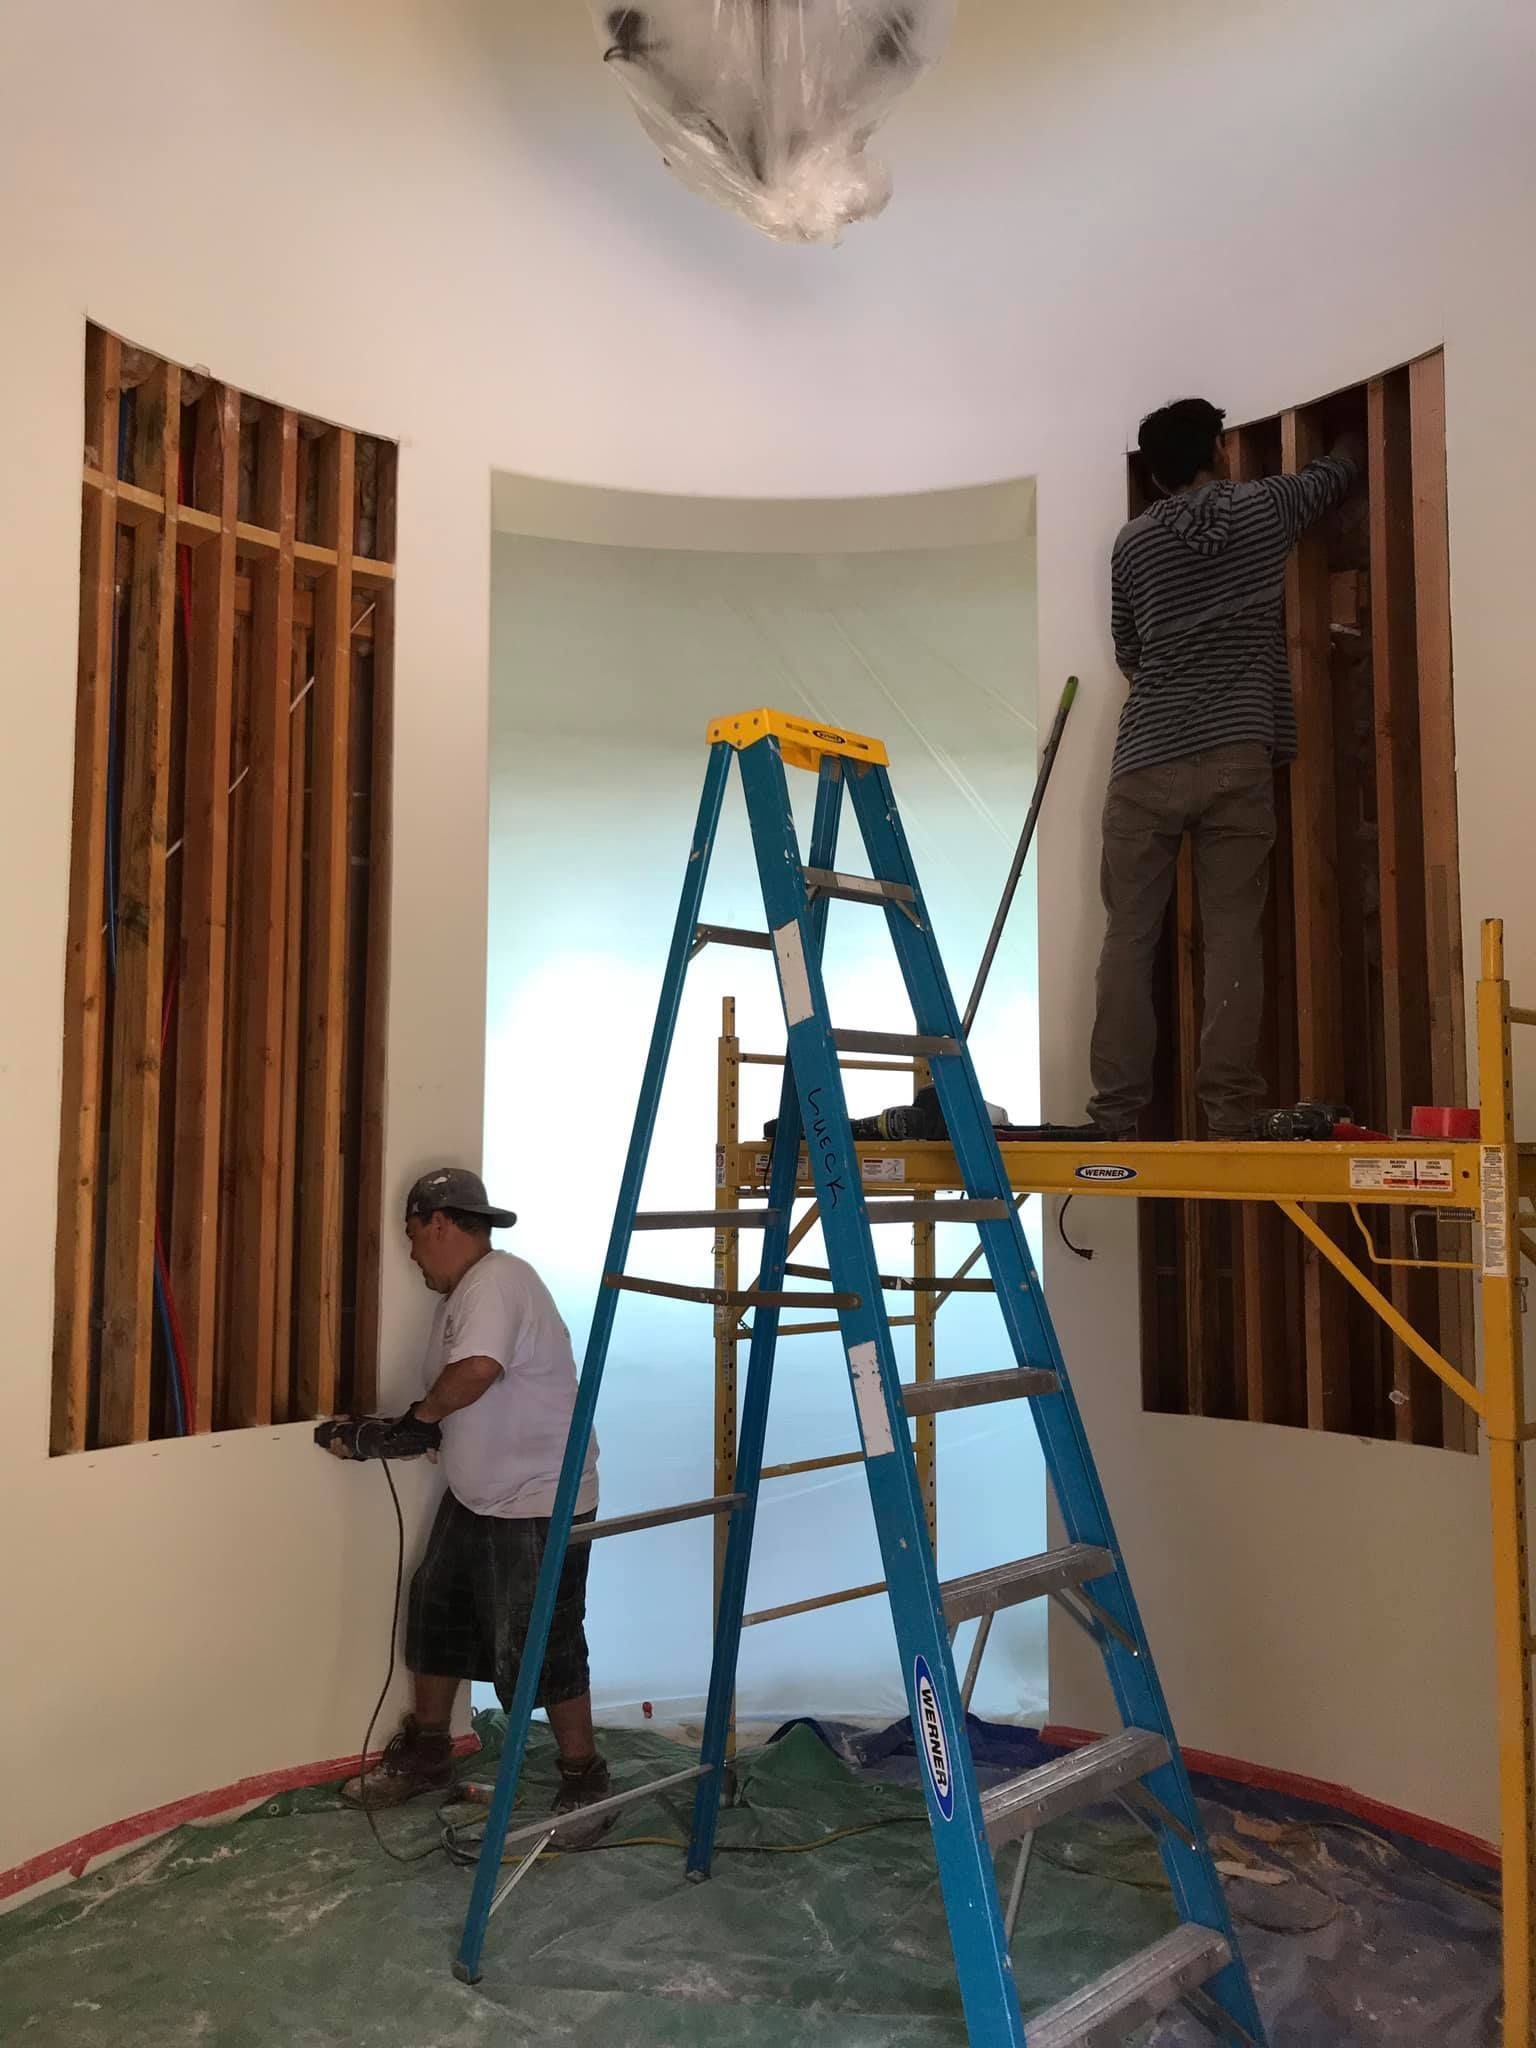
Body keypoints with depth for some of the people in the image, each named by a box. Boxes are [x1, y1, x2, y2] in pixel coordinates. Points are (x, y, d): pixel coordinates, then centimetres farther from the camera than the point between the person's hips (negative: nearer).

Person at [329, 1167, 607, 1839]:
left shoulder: (498, 1281, -21)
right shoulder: (458, 1296, 13)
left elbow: (477, 1370, -37)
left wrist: (418, 1417, -19)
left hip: (538, 1505, -10)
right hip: (473, 1498, 10)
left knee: (538, 1651, -2)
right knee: (435, 1620, 18)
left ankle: (584, 1780, 17)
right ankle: (426, 1753, 37)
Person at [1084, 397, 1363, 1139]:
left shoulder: (1132, 544, 13)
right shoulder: (1262, 508, 11)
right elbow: (1341, 468, 32)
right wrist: (1354, 429, 53)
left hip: (1145, 764, 1)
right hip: (1237, 758, -1)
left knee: (1129, 937, 1)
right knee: (1233, 937, -1)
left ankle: (1116, 1115, -2)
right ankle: (1230, 1117, -6)